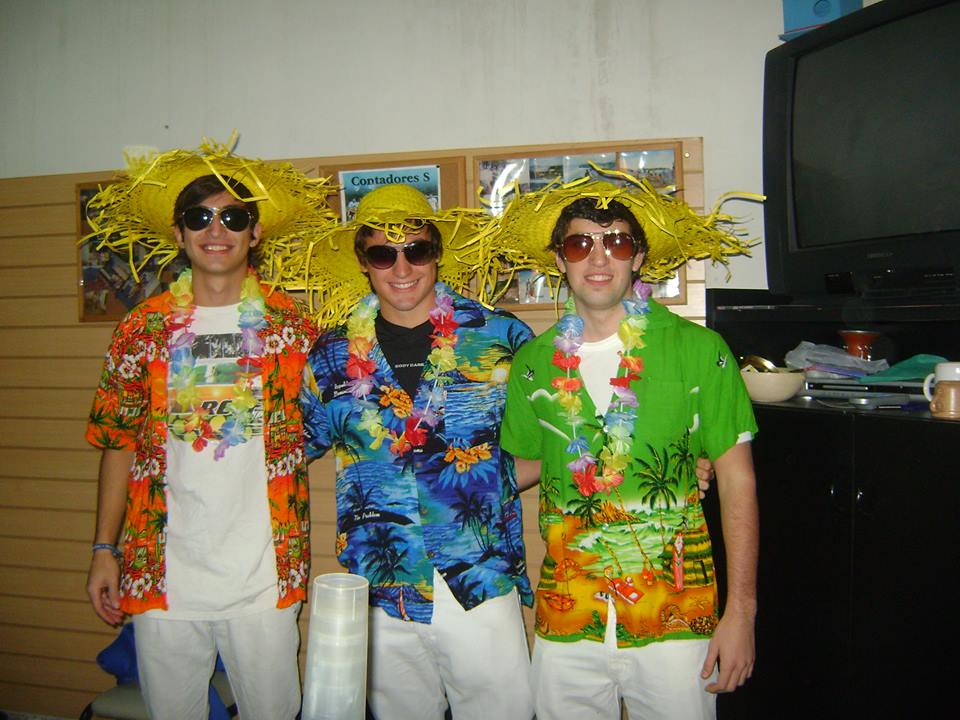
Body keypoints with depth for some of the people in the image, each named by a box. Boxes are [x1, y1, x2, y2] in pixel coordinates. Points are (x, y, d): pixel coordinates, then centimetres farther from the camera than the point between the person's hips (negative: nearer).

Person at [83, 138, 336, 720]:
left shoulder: (290, 324, -1)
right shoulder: (144, 329, 2)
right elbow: (119, 442, 6)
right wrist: (104, 549, 4)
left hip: (265, 580, -1)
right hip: (162, 579, 1)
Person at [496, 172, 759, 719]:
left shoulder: (700, 351, -7)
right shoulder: (534, 362, 1)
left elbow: (737, 483, -4)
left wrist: (741, 611, -6)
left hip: (676, 619, -2)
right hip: (565, 624, 3)